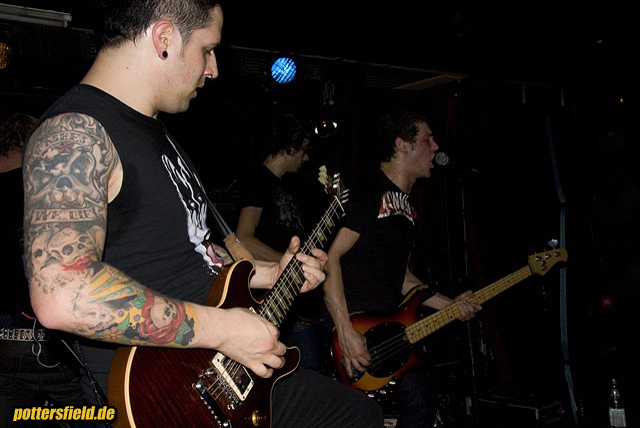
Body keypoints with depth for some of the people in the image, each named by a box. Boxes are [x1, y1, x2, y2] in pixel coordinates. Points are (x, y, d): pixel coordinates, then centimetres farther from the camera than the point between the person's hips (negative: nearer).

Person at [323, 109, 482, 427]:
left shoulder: (405, 206, 18)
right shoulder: (368, 196, -12)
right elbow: (330, 257, -20)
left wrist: (449, 305, 15)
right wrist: (346, 334, -25)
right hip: (357, 330, -9)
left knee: (422, 402, 7)